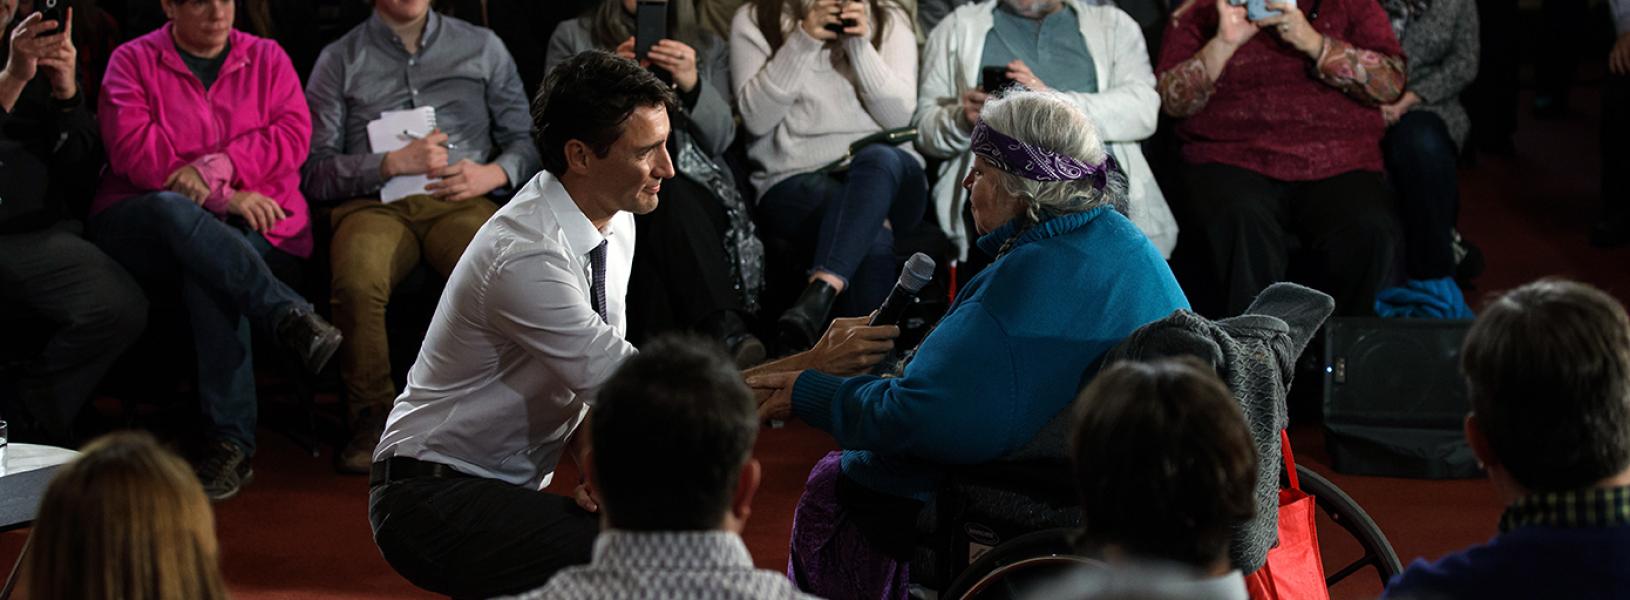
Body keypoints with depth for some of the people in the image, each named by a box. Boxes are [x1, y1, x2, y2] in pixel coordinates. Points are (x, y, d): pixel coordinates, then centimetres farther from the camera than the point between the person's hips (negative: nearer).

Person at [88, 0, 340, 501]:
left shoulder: (267, 58, 14)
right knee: (174, 211, -38)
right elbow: (133, 150, -9)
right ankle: (293, 319, -42)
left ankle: (231, 441, -38)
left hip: (250, 220, 1)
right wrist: (222, 197, -16)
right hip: (139, 228, -1)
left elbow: (295, 136, -1)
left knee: (206, 271, -35)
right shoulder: (132, 61, 7)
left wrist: (218, 167, -17)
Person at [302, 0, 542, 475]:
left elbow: (526, 140, 17)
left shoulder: (482, 47, 20)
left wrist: (495, 173, -4)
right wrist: (394, 163, -7)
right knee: (356, 282, -36)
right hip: (374, 204, 0)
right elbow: (314, 172, 6)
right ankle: (371, 419, -17)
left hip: (463, 200, 1)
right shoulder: (340, 61, 15)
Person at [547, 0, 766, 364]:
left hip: (694, 187, 1)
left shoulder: (710, 49, 21)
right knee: (667, 196, -36)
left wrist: (692, 84, -10)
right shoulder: (573, 38, 17)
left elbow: (721, 139, 8)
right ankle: (725, 331, -51)